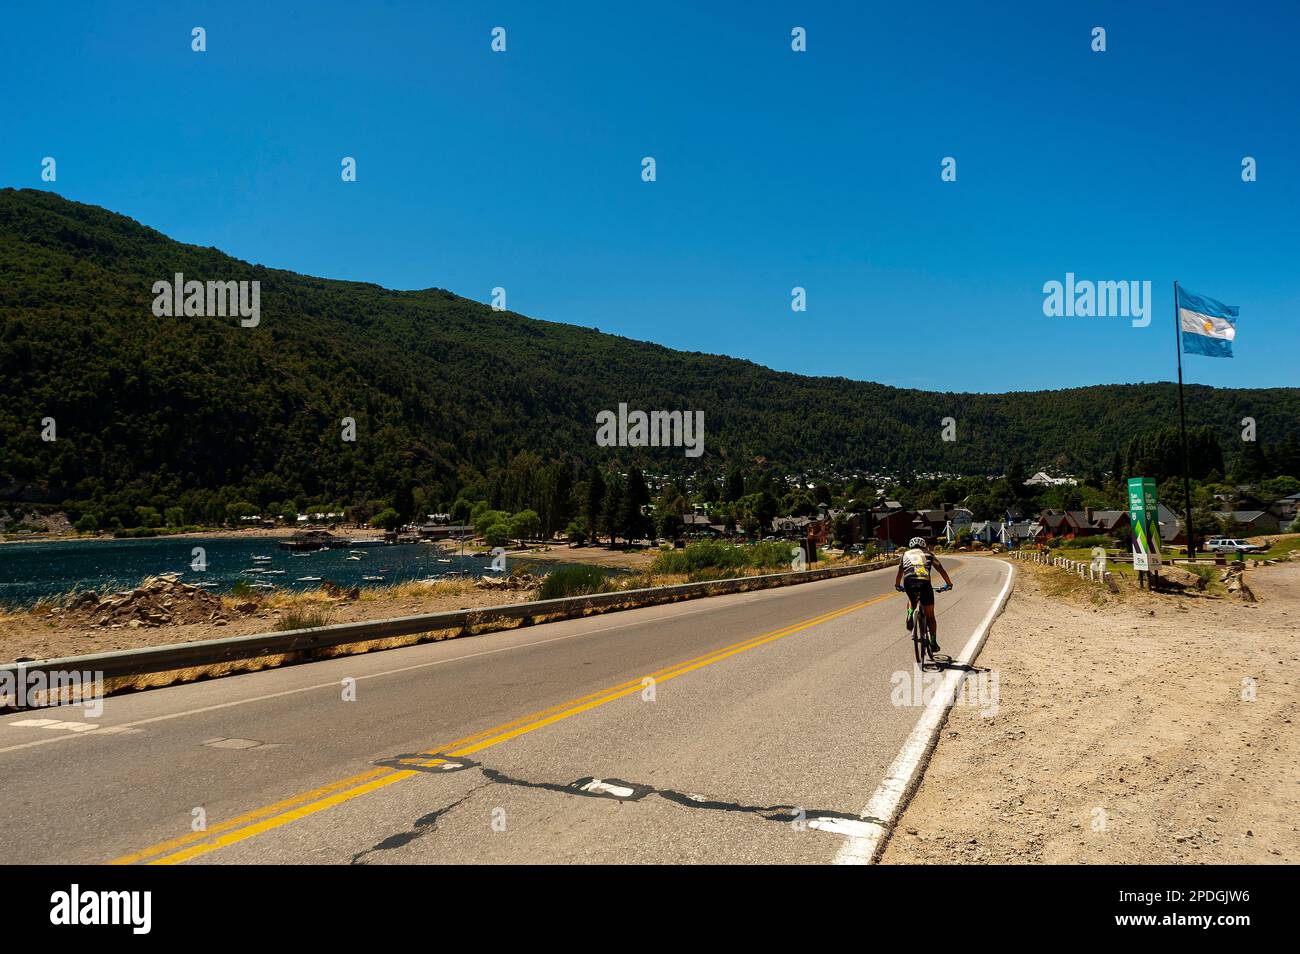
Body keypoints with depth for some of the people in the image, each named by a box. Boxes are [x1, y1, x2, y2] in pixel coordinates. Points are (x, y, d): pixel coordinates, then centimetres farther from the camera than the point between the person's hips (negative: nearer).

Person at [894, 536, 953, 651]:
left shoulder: (906, 554, 30)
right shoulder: (928, 554, 28)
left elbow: (900, 572, 40)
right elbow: (941, 570, 33)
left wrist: (897, 585, 56)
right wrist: (949, 584, 46)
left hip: (909, 582, 1)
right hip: (924, 581, -1)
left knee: (912, 599, 36)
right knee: (930, 616, 12)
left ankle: (910, 616, 9)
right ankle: (933, 643, 13)